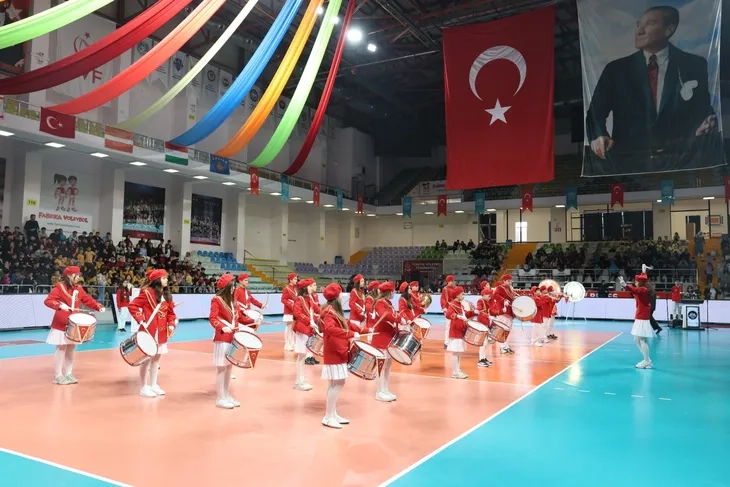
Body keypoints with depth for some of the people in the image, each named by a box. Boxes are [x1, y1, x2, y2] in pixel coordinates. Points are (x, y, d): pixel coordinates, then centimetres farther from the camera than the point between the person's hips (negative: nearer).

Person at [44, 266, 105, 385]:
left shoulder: (79, 289, 8)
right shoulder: (59, 287, -11)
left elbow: (87, 300, 9)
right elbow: (47, 301, -20)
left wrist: (98, 307, -7)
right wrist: (60, 305, -37)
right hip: (61, 324, -6)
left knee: (71, 349, 11)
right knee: (61, 349, -1)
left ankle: (68, 374, 21)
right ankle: (58, 376, 9)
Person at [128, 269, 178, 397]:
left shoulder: (167, 295, 9)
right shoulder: (147, 292, -12)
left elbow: (170, 312, 12)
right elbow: (132, 306, -14)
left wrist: (171, 324, -4)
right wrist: (141, 320, -19)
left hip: (161, 332, 7)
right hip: (148, 331, -7)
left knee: (157, 358, 14)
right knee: (146, 358, 0)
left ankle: (153, 385, 25)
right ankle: (144, 388, 10)